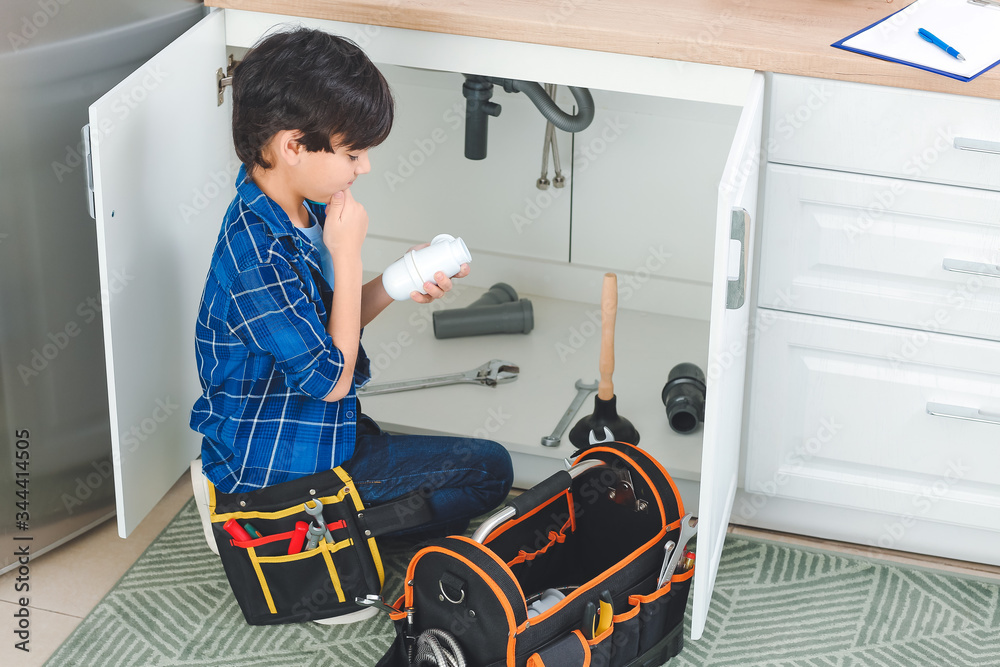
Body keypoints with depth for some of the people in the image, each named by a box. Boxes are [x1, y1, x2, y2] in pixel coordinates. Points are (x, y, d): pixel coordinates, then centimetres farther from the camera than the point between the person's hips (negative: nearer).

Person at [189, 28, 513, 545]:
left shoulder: (304, 210, 0)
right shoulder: (257, 255, -30)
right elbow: (331, 378, -23)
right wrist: (348, 253, -22)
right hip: (277, 462, -10)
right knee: (489, 469, -5)